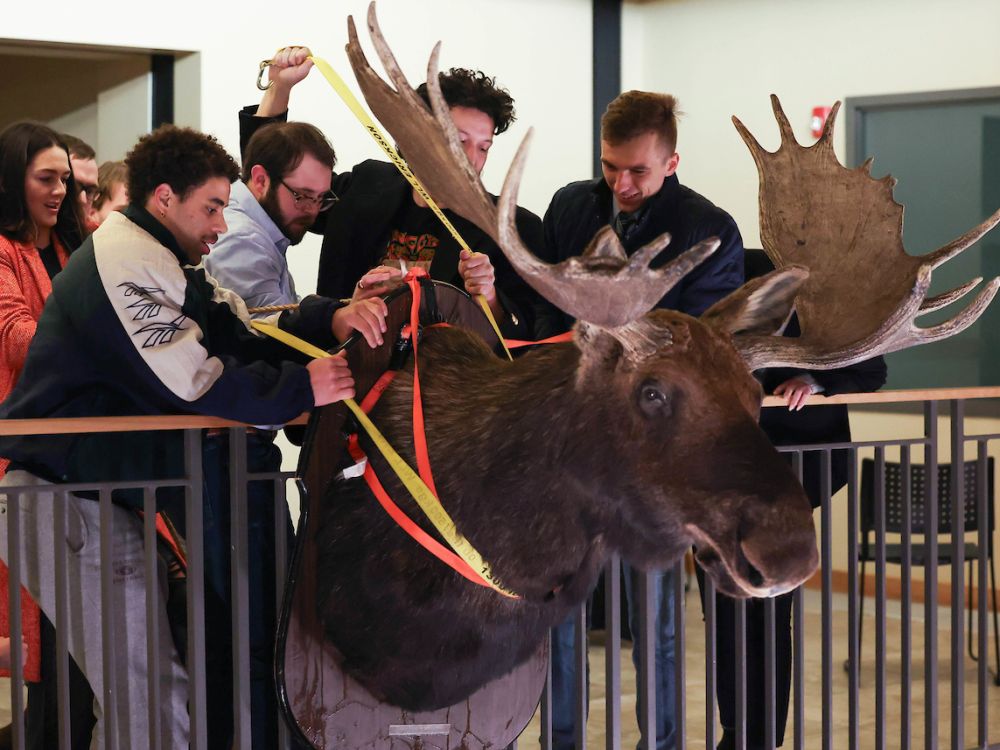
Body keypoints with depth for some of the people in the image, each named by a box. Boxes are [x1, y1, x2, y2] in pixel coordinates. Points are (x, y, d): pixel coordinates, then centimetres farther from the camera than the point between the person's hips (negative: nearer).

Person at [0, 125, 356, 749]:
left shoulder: (165, 265, 19)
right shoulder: (122, 260, -15)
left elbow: (248, 334, 10)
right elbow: (191, 383, -22)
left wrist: (331, 317, -6)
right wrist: (302, 388, -16)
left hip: (97, 493, 11)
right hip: (64, 499, -11)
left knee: (134, 687, 15)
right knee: (154, 699, -11)